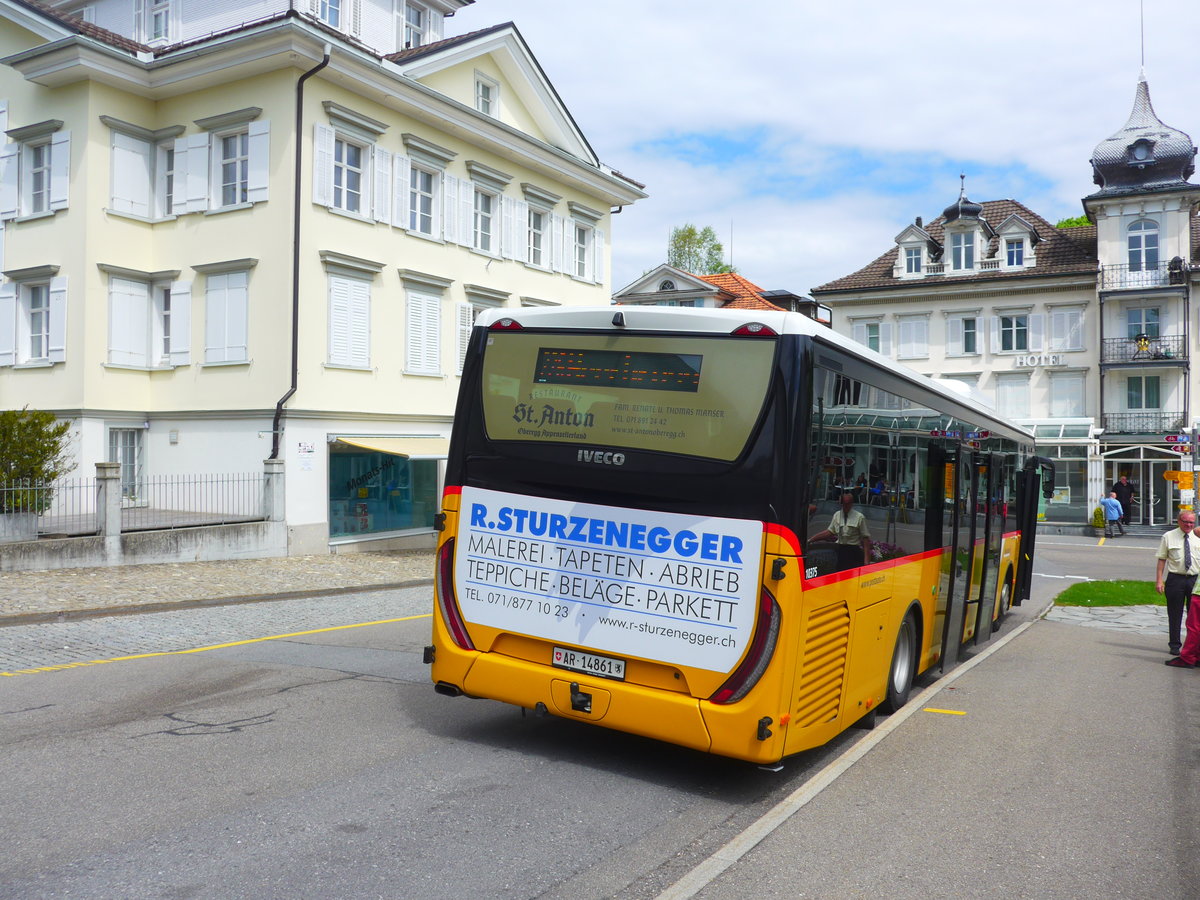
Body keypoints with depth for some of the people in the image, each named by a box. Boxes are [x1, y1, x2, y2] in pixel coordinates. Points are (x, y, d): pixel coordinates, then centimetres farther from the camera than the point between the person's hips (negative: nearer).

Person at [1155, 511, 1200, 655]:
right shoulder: (1168, 537, 1)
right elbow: (1162, 559, 0)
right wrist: (1159, 580, -6)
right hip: (1175, 579, -2)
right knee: (1175, 614, 6)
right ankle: (1174, 645, 17)